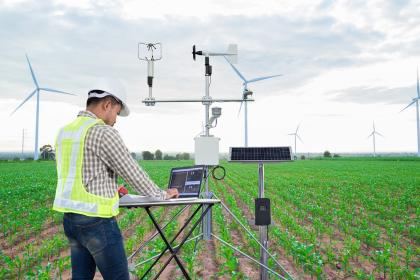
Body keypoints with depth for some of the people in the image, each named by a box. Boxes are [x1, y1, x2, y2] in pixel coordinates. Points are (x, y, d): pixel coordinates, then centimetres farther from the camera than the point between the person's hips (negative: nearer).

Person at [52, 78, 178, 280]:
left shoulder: (64, 132, 10)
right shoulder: (103, 133, -16)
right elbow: (132, 172, -12)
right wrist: (162, 195, 2)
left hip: (70, 218, 9)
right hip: (96, 220, -9)